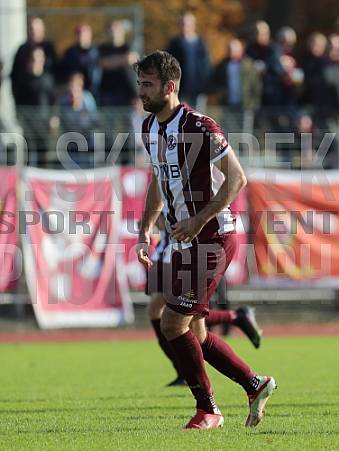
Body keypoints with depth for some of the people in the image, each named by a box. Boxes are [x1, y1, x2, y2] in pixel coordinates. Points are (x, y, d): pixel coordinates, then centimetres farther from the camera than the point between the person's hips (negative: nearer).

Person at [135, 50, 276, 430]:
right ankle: (256, 385, 23)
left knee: (173, 324, -11)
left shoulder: (198, 127, -17)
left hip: (211, 238, -9)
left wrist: (199, 220, -23)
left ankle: (208, 409, 1)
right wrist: (145, 229, 14)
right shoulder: (150, 128, 9)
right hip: (184, 241, 9)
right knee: (193, 333, 9)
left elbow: (236, 178, -18)